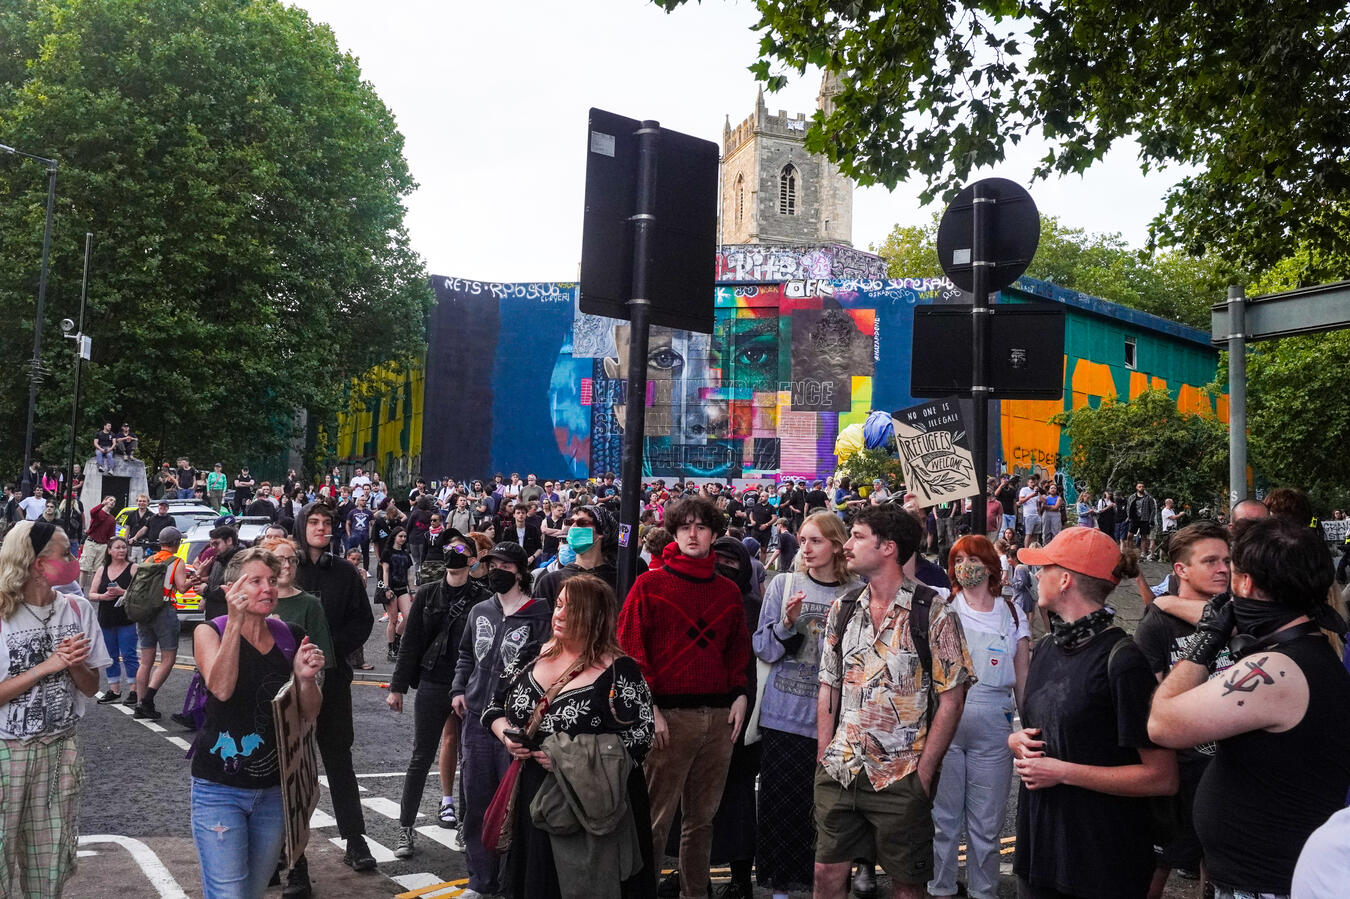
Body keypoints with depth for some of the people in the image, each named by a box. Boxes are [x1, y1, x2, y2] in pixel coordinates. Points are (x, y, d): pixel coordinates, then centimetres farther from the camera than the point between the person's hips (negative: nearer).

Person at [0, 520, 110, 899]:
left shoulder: (77, 609, 0)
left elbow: (91, 687, 4)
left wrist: (74, 665, -15)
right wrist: (46, 666, -20)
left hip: (61, 749, 3)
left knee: (51, 861, 9)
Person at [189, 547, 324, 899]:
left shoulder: (291, 638, 3)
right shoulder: (210, 632, -5)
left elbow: (309, 714, 5)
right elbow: (221, 688, -24)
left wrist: (305, 678, -15)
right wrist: (235, 622, -28)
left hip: (274, 790, 4)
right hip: (219, 788, -4)